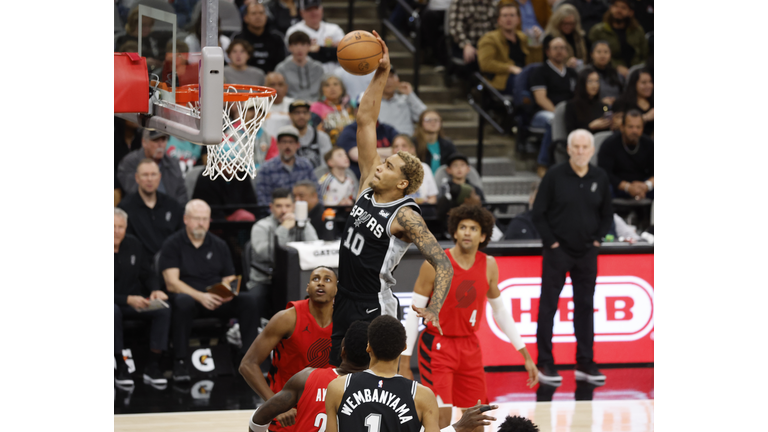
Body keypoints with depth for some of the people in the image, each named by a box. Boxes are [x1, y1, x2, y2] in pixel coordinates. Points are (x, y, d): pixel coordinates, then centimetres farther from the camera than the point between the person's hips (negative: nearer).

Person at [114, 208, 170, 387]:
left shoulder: (133, 244, 4)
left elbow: (147, 274, 12)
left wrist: (155, 290, -11)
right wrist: (128, 299, -28)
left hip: (136, 301, 5)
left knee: (163, 310, -23)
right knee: (113, 312, -40)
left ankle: (152, 367, -19)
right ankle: (120, 368, -27)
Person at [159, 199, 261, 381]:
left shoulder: (219, 245, 16)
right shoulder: (172, 244, 2)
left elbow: (229, 279, 14)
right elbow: (172, 283, -9)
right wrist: (200, 296, -24)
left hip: (217, 302, 4)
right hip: (188, 297, -4)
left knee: (249, 301, -22)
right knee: (183, 302, -40)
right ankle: (179, 362, -33)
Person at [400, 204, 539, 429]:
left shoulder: (489, 266, -2)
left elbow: (500, 311, 11)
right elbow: (414, 313, -10)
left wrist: (525, 355, 10)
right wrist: (404, 364, -13)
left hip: (470, 347, 5)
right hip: (437, 345, -5)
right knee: (442, 415, -16)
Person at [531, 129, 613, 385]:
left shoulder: (600, 178, 4)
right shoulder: (555, 176, -6)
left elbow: (607, 214, 15)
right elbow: (538, 213, -3)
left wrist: (597, 239, 3)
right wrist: (551, 241, -8)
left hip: (587, 252, 3)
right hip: (557, 252, -3)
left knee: (585, 306, 7)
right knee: (548, 306, -1)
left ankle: (585, 364, 13)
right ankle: (545, 363, 5)